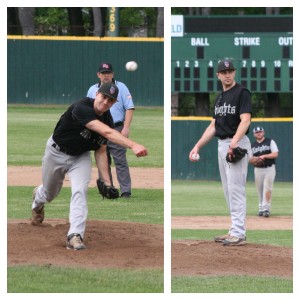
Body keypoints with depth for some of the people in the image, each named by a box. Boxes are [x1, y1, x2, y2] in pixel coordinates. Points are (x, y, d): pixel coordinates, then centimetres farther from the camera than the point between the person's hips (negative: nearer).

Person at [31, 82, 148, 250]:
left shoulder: (107, 120, -14)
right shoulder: (82, 108, -36)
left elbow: (101, 152, -5)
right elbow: (107, 133, -49)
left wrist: (107, 182, -15)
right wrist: (133, 146, -61)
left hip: (81, 157, 3)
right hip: (57, 153, -3)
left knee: (80, 191, -22)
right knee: (50, 193, 19)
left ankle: (75, 235, -24)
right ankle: (38, 200, 57)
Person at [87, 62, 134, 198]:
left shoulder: (121, 88, 3)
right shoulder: (92, 90, 13)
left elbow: (129, 108, -2)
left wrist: (126, 128, -13)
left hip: (116, 129, -4)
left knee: (120, 161, -9)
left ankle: (126, 191, -9)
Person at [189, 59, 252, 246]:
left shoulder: (242, 93, -9)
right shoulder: (220, 98, 17)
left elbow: (245, 120, -21)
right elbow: (213, 126, 19)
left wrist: (235, 141, -37)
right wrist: (197, 146, 11)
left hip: (237, 145, -9)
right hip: (222, 145, 9)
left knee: (236, 189, -11)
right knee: (228, 190, 10)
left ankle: (239, 234, -12)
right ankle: (236, 230, 14)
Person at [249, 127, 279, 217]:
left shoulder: (270, 142, 0)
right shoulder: (252, 145, 12)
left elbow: (275, 154, -9)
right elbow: (250, 158, 11)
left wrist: (264, 156, -20)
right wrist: (253, 160, -12)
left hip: (269, 169, -4)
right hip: (258, 169, 4)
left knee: (267, 188, -14)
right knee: (259, 189, 5)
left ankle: (266, 208, -17)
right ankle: (261, 208, 15)